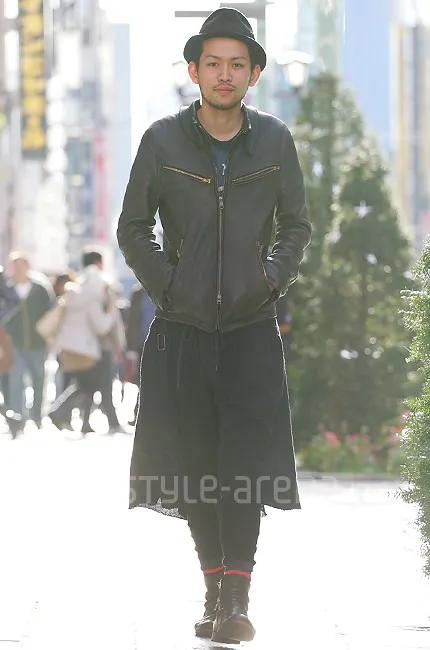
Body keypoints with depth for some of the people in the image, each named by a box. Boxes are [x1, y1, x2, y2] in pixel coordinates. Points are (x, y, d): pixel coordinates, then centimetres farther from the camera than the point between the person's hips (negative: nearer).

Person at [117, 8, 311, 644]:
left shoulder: (275, 140, 4)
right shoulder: (163, 140, 1)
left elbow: (297, 226, 16)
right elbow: (132, 228, 9)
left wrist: (273, 275, 1)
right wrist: (165, 281, -3)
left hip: (252, 328, 0)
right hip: (183, 326, 0)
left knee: (246, 464, -11)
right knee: (194, 465, 1)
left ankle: (235, 599, -13)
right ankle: (216, 592, 13)